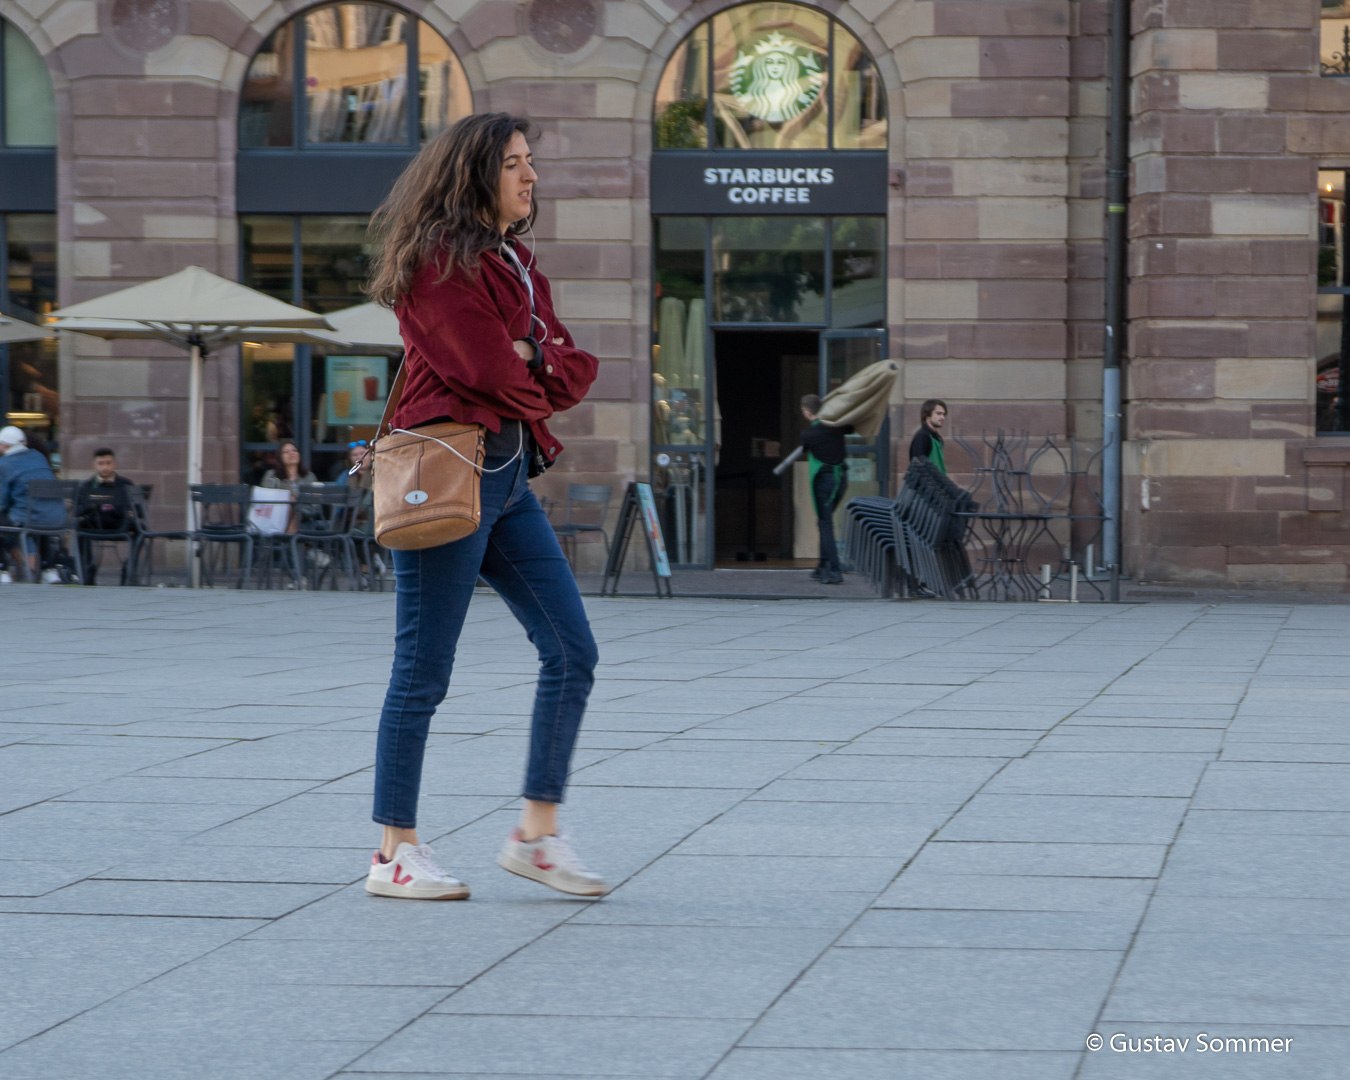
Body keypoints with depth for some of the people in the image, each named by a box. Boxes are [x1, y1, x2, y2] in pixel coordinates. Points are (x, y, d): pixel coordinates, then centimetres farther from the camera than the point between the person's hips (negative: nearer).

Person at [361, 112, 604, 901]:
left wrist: (530, 362, -7)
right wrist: (541, 374, 3)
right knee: (425, 671, -3)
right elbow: (490, 371, -18)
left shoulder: (515, 264, 19)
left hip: (509, 473, 9)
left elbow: (573, 367, 13)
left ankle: (538, 833, 11)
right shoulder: (437, 263, -10)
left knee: (573, 653, 4)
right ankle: (396, 853, 6)